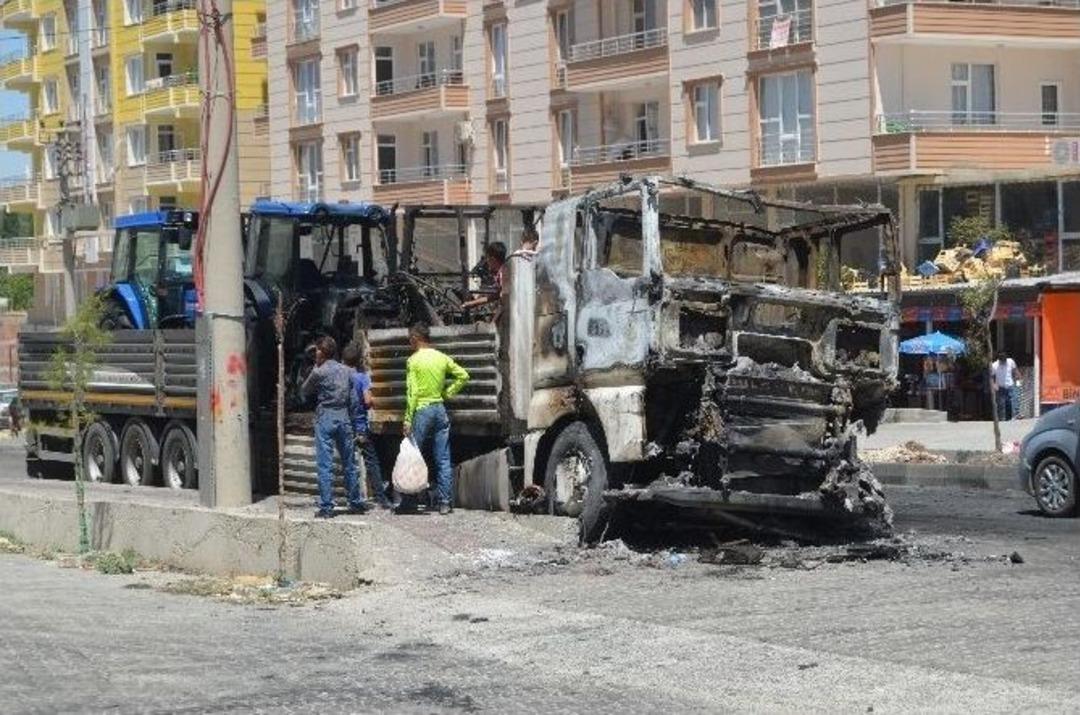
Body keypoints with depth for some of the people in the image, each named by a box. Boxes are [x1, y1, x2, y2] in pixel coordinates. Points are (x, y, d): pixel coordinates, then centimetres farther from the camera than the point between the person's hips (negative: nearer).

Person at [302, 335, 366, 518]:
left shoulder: (319, 372, -8)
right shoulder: (347, 371, 6)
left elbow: (305, 391, 7)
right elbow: (353, 400, 7)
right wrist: (351, 421, 15)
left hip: (325, 418, -5)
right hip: (344, 417, 5)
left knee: (325, 465, -4)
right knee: (349, 463, 13)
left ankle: (326, 507, -6)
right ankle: (356, 502, 19)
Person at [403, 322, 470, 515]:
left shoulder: (414, 360, -8)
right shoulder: (442, 358, 7)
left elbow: (412, 392, -12)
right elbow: (463, 376, 10)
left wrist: (408, 420, -11)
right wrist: (448, 392, 12)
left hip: (421, 410, -5)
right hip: (440, 409, 5)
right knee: (443, 459, 5)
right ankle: (445, 502, 4)